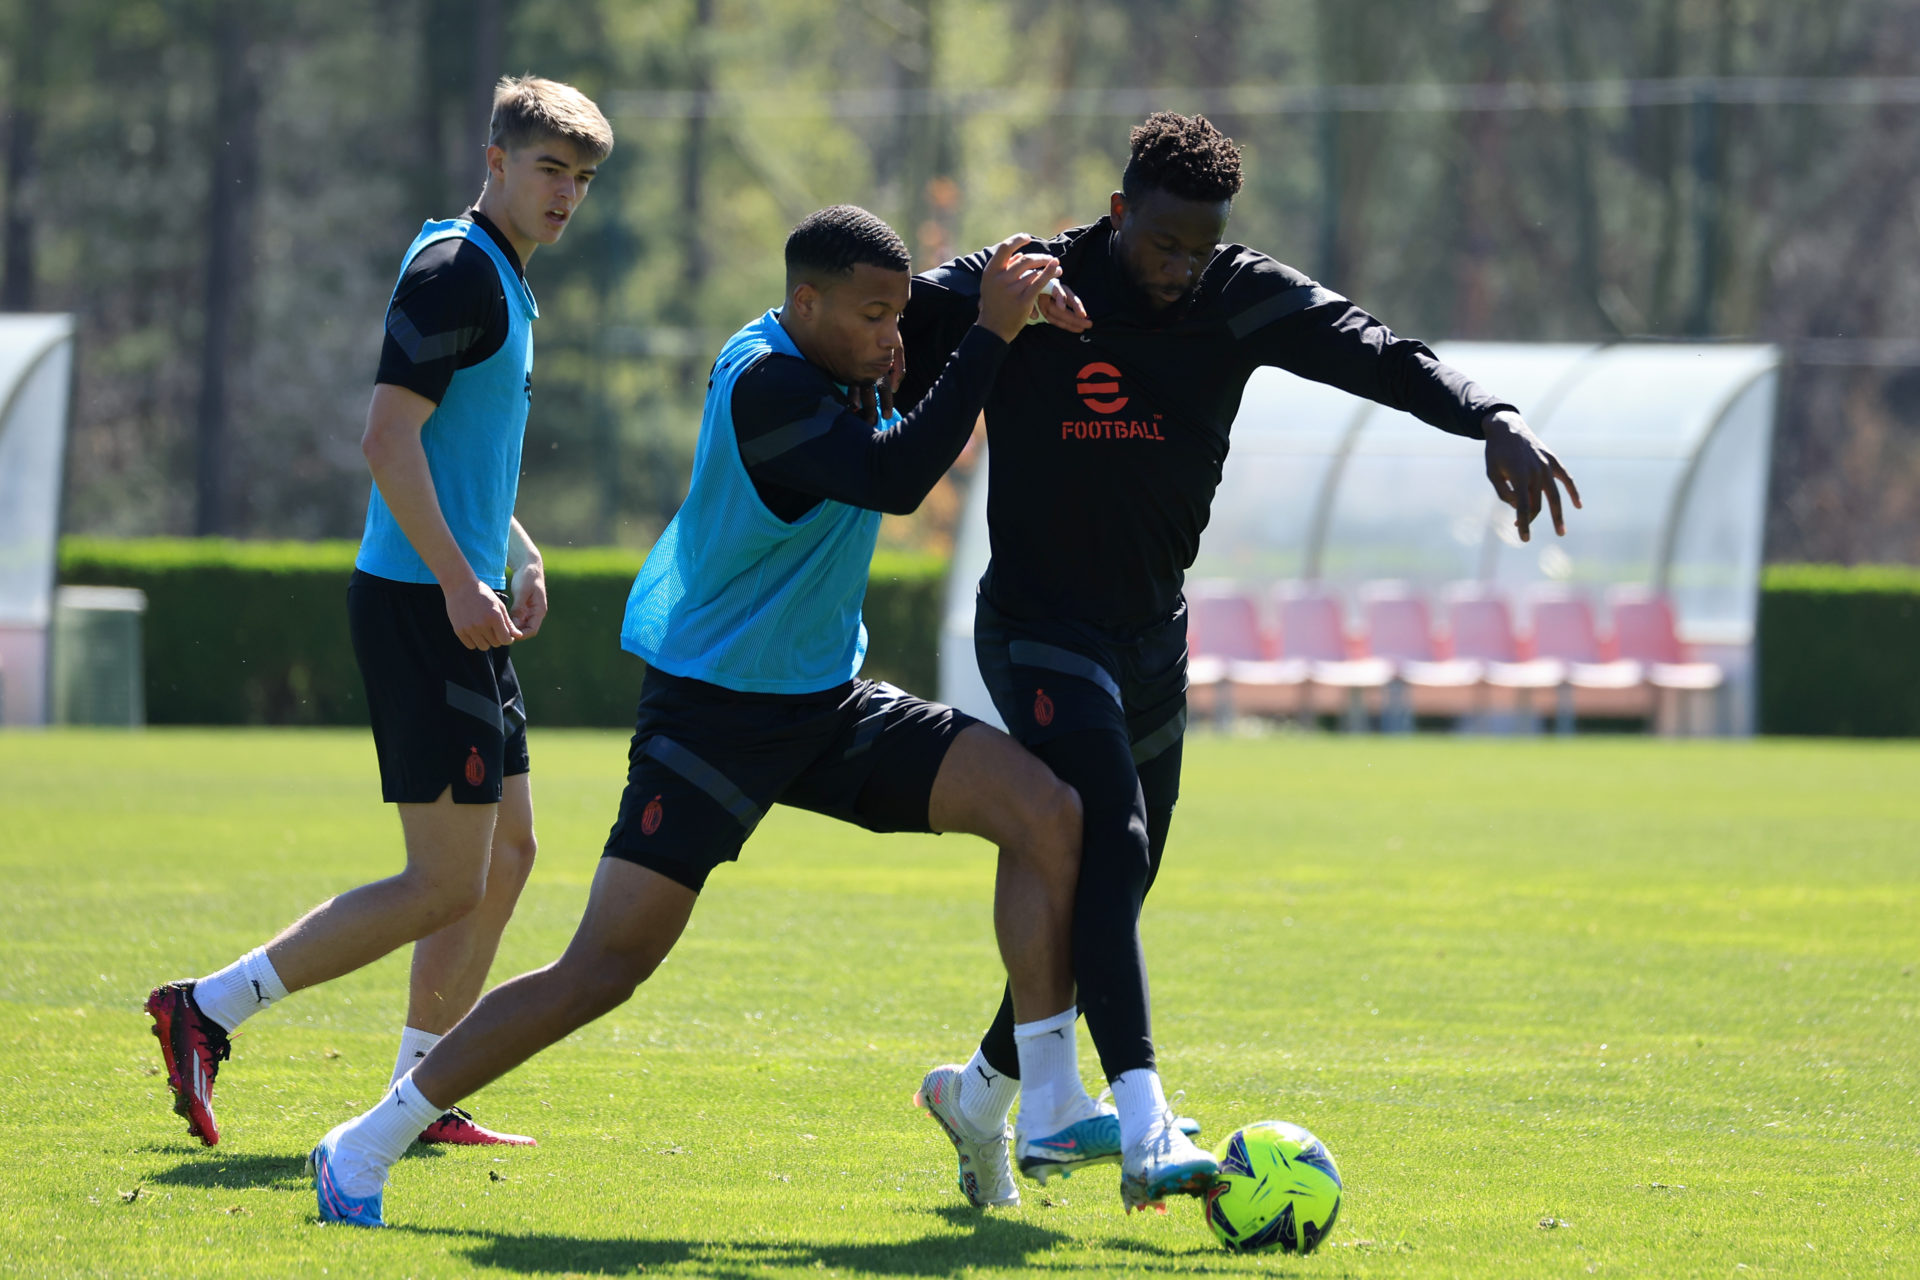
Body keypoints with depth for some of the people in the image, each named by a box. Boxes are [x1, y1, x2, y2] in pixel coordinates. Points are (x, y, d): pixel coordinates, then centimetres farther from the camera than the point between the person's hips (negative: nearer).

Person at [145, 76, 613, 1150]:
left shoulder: (504, 284, 18)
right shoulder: (455, 272, -13)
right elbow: (388, 439, -22)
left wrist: (518, 554, 17)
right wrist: (458, 578, -26)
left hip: (459, 608, 10)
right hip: (419, 607, -10)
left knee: (509, 853, 13)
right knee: (447, 883, -11)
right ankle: (206, 1013, -9)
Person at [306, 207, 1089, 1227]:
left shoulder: (839, 372, 6)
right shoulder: (762, 383, -21)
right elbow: (894, 480, -33)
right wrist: (990, 334, -29)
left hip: (826, 702, 8)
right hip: (714, 710, -8)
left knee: (1048, 813, -8)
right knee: (605, 969, -12)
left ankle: (1047, 1105, -5)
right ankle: (366, 1148, 0)